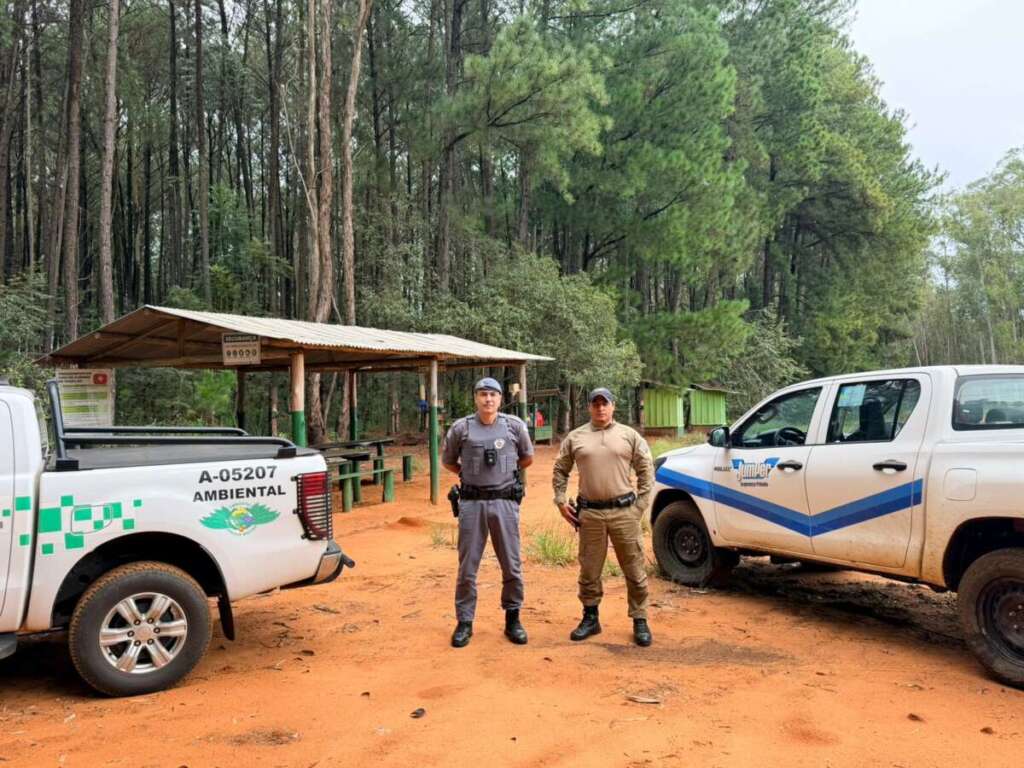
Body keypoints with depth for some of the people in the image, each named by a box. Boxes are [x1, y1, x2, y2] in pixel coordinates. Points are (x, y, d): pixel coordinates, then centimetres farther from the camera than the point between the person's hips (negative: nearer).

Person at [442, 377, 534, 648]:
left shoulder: (515, 425, 0)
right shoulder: (461, 428, -2)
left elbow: (527, 458, 15)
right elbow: (447, 461, 13)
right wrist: (471, 474, 10)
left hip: (505, 502, 1)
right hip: (472, 503, 0)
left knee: (512, 566, 7)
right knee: (467, 567, 6)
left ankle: (512, 618, 23)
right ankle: (464, 622, 18)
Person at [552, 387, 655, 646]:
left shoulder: (629, 435, 4)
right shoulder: (575, 438, 7)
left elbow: (646, 471, 6)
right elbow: (560, 471, 14)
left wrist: (641, 504, 1)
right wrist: (560, 501, 6)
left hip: (624, 511, -1)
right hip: (589, 513, 1)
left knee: (634, 570, 6)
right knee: (589, 571, 10)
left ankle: (640, 621, 19)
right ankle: (590, 618, 26)